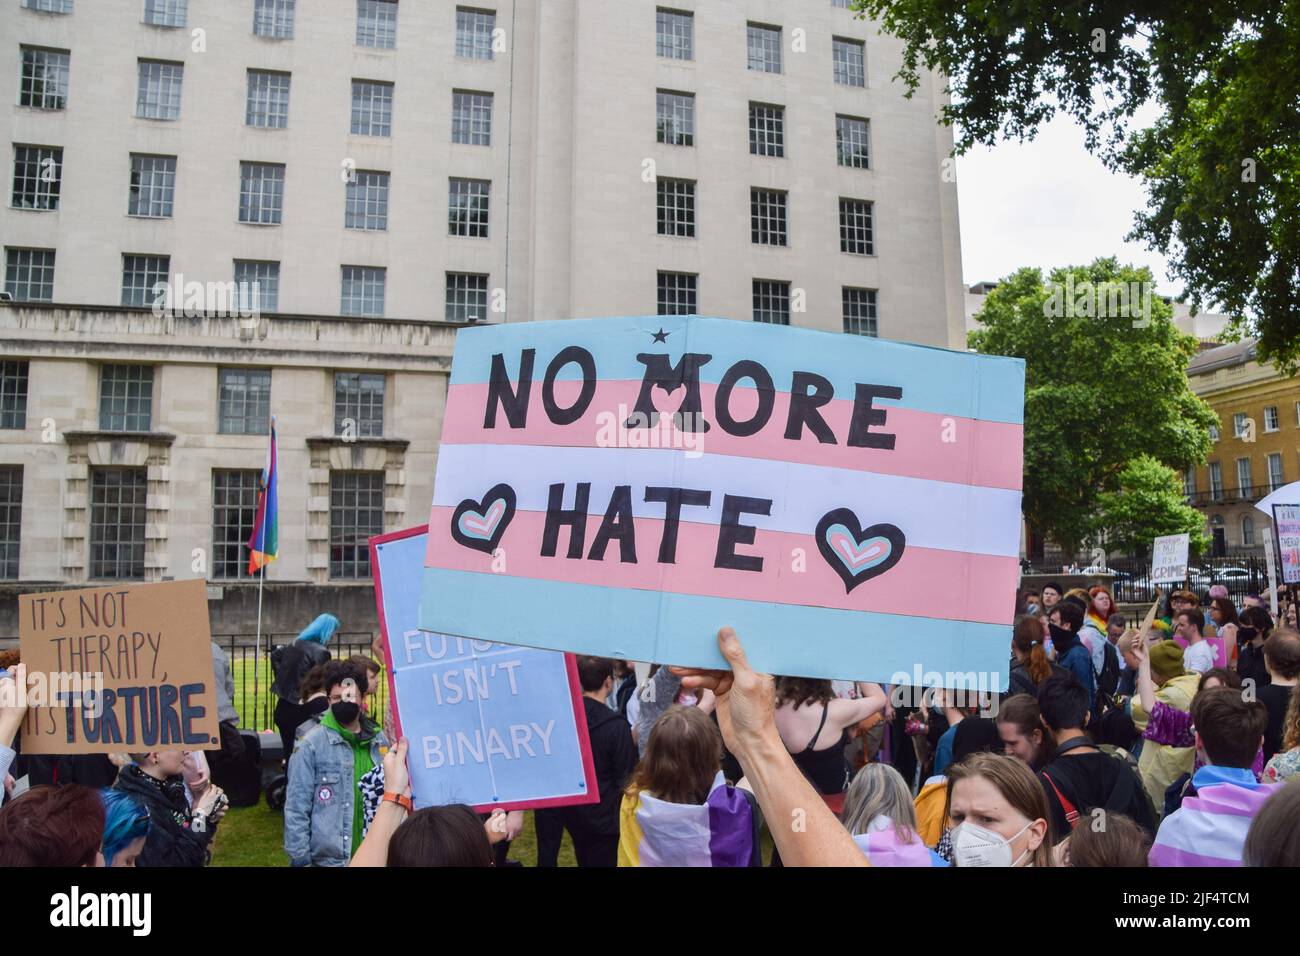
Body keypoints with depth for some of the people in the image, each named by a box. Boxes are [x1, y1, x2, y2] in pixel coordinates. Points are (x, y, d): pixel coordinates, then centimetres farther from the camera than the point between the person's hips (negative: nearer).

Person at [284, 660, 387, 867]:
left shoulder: (379, 741, 1)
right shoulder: (311, 744, -10)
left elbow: (389, 797, 8)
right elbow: (296, 809, -9)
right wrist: (300, 860, -10)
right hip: (327, 859, -3)